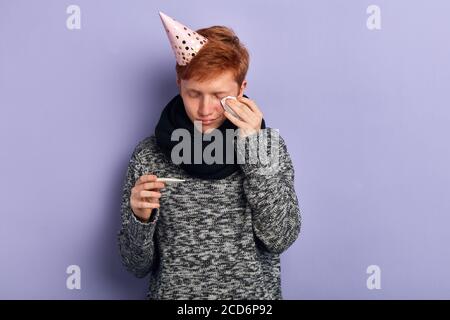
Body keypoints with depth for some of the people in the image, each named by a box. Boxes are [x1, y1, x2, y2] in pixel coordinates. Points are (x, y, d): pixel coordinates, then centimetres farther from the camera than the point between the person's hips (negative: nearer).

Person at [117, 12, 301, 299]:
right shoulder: (149, 155, -5)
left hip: (255, 293, 0)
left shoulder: (268, 144, -4)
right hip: (172, 292, 1)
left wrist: (253, 148, -17)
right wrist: (140, 218, -19)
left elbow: (280, 239, -13)